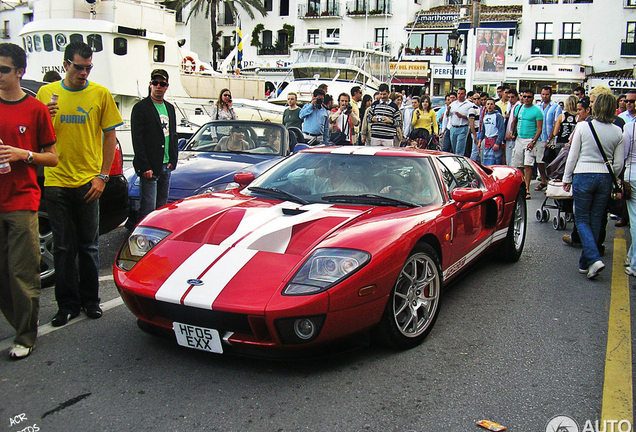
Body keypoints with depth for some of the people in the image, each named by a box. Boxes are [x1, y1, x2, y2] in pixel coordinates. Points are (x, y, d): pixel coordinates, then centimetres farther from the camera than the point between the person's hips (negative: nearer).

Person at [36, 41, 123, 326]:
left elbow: (109, 137, 4)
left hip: (88, 182, -1)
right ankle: (68, 303, 17)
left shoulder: (100, 94, 3)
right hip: (56, 182, 1)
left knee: (89, 246, 7)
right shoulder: (46, 93, 7)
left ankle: (90, 299, 21)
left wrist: (102, 176, -4)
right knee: (63, 247, 6)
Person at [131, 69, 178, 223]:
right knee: (148, 210, -7)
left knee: (162, 208, 10)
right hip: (150, 167, -6)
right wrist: (145, 167, -16)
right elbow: (137, 141, -10)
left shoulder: (170, 108, 17)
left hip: (167, 166, 7)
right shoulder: (140, 107, -4)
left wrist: (173, 161, 8)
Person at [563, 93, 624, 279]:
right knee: (596, 221, 11)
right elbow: (618, 164, 5)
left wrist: (567, 178, 7)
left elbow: (573, 156, -4)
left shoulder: (582, 127, -8)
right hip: (605, 179, 3)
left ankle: (594, 259, -14)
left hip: (583, 176, -3)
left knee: (582, 219, 5)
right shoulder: (617, 132, 1)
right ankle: (585, 263, 18)